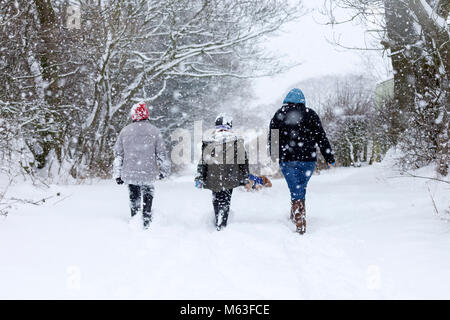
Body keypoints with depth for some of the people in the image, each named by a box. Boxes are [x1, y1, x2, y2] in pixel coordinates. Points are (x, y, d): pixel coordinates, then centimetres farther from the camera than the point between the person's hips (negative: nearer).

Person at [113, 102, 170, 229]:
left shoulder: (125, 131, 3)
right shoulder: (154, 131, -2)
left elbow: (118, 154, 6)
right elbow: (161, 153, 2)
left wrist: (117, 174, 13)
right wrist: (164, 170, 15)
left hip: (130, 173, 1)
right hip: (149, 173, -1)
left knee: (134, 198, 14)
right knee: (148, 197, 13)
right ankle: (146, 222, 10)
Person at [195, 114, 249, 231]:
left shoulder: (210, 141, -2)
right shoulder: (237, 140, -2)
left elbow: (203, 161, 0)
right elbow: (243, 160, 2)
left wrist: (199, 178, 5)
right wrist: (245, 178, 11)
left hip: (213, 179, 1)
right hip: (230, 179, -1)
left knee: (216, 200, 17)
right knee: (225, 201, 5)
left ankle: (218, 222, 27)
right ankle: (221, 225, -5)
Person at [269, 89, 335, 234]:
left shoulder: (279, 114, 5)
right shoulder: (310, 114, 5)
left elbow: (272, 137, 10)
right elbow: (321, 137, 4)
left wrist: (273, 153, 26)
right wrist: (329, 157, 7)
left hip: (287, 160, -1)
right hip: (308, 159, 1)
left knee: (296, 192, -1)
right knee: (300, 189, 18)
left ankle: (300, 224, -7)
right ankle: (295, 216, 26)